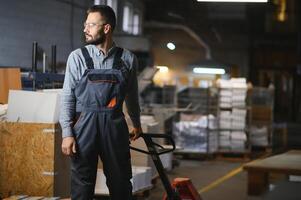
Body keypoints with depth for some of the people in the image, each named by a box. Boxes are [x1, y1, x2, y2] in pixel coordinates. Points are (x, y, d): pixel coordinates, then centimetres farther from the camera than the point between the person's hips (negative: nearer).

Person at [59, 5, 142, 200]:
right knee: (82, 184, 3)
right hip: (85, 126, -1)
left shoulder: (128, 59, 3)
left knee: (121, 183, 8)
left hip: (115, 127, 1)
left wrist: (137, 124, 27)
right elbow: (68, 97, -1)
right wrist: (67, 133, -8)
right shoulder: (78, 57, 0)